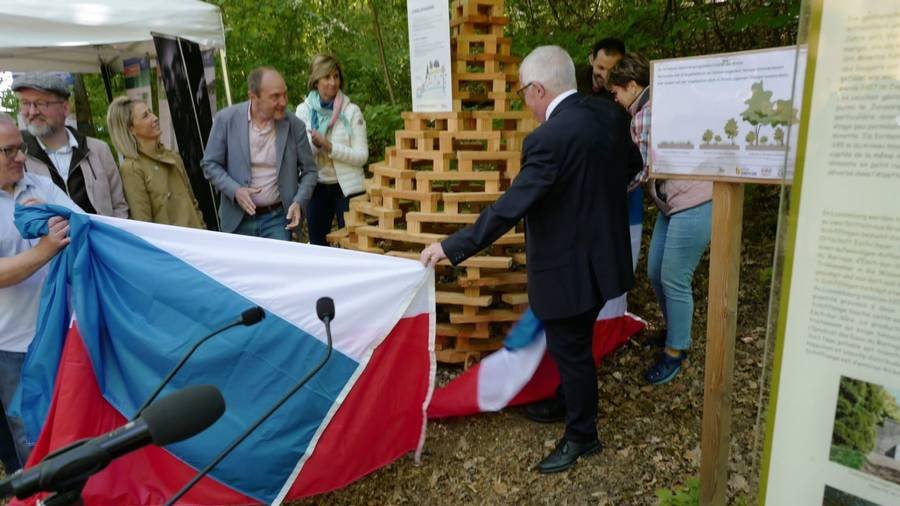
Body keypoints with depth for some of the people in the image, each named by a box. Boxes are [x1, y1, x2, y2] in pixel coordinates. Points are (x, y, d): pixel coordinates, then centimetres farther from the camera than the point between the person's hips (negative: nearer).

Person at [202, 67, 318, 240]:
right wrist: (235, 190, -16)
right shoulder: (226, 119, -7)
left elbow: (308, 170, 3)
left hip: (277, 219, 0)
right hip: (238, 219, 1)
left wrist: (299, 202, -13)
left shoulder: (295, 125, -5)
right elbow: (210, 164, 0)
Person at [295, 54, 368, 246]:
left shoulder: (351, 111, -6)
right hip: (316, 187, 3)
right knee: (317, 244, 14)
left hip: (346, 187, -3)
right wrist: (314, 144, -19)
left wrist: (329, 146, -23)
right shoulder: (303, 110, 2)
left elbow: (362, 156, -11)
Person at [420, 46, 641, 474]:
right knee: (575, 344, 26)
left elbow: (510, 207, -29)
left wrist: (452, 247, -23)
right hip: (604, 256, 9)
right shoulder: (610, 114, -1)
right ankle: (571, 403, 48)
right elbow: (631, 166, 15)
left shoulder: (550, 138, -27)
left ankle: (582, 436, 31)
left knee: (570, 350, 10)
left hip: (568, 269, -9)